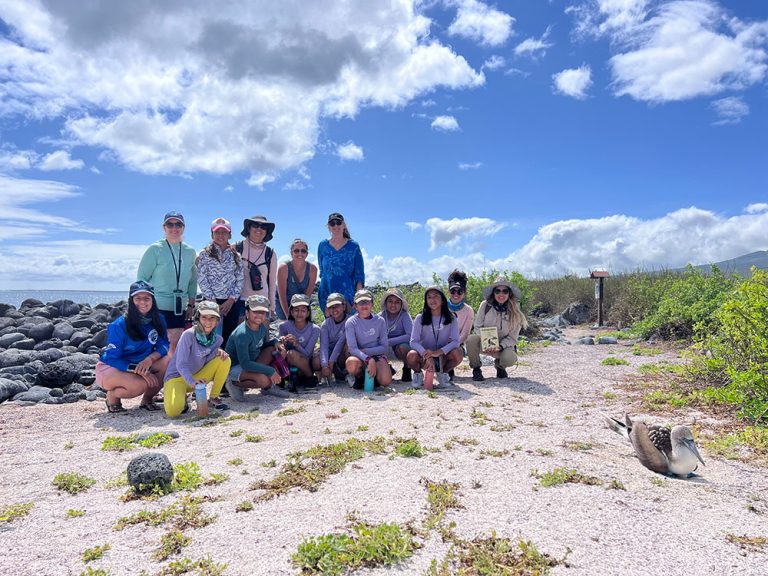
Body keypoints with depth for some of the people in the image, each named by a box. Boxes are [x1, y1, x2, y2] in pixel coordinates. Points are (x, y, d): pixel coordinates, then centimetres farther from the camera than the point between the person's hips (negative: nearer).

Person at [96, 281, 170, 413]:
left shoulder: (158, 320, -7)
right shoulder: (120, 325, -20)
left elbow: (164, 346, -9)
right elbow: (113, 359, -19)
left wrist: (150, 359, -30)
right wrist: (139, 370, -31)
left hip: (142, 366, 5)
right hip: (110, 368, -5)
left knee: (168, 361, -23)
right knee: (140, 384, -35)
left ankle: (147, 399, -2)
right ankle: (112, 395, -1)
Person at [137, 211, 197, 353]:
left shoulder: (190, 251, 9)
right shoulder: (155, 249, -4)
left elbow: (193, 280, 16)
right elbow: (141, 278, -2)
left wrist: (191, 305, 13)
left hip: (179, 309, 4)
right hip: (157, 308, -4)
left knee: (176, 346, 4)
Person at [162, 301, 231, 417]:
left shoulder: (217, 339, -2)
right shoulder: (189, 334, -21)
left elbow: (206, 361, -1)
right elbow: (181, 365, -25)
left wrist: (218, 351, -21)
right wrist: (192, 382, -40)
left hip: (197, 377, 6)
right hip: (177, 377, -5)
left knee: (225, 359, -15)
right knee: (173, 410, -35)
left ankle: (213, 398, -4)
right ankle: (182, 398, 4)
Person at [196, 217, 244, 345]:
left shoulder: (235, 255, 11)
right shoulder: (205, 254, 4)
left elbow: (240, 279, 6)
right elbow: (202, 279, -3)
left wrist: (231, 300, -6)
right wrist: (213, 302, -10)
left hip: (232, 302, 2)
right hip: (211, 301, -2)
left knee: (228, 336, 4)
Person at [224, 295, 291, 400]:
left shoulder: (263, 327, -3)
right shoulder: (242, 334, -27)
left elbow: (265, 343, 16)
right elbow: (245, 364, -31)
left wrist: (275, 342, -8)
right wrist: (270, 371, -31)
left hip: (252, 363, 9)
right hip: (234, 368, -9)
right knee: (264, 380, -32)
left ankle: (269, 386, 1)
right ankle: (235, 384, -6)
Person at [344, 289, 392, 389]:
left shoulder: (380, 321, 0)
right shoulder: (351, 322, -6)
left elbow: (384, 347, 0)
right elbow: (352, 348, -17)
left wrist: (365, 351, -14)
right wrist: (369, 360, -32)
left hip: (377, 355, 1)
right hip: (359, 357, -1)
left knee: (386, 381, -28)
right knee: (351, 363, -38)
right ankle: (358, 376, -3)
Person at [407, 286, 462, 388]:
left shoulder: (451, 318, -2)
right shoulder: (420, 318, -4)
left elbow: (455, 341, -12)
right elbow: (413, 342, -13)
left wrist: (438, 352, -29)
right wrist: (427, 355, -31)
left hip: (442, 357, 1)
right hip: (424, 356, -1)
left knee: (458, 353, -29)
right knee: (412, 355, -33)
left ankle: (443, 373, 4)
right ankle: (418, 374, 3)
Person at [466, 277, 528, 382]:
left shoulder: (515, 312, -10)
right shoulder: (485, 305, -11)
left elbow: (512, 337, -8)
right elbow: (477, 327, -7)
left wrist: (500, 346, -26)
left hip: (504, 345, 0)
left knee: (510, 358, -33)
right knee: (471, 339, -33)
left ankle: (499, 366, 8)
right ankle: (476, 370, -7)